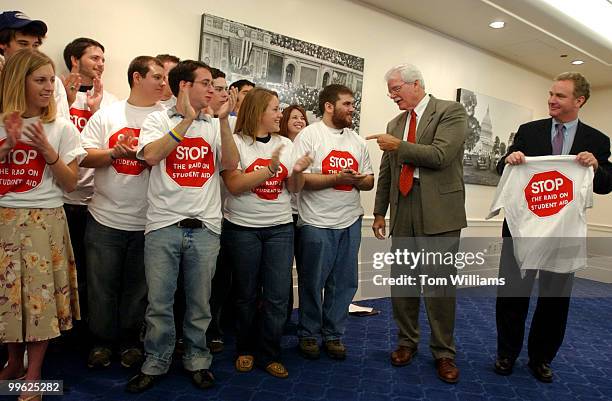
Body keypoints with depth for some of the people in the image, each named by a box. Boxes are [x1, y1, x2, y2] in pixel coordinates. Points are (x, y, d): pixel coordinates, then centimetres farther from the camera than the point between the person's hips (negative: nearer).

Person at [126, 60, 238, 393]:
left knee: (199, 302, 11)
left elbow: (230, 164, -4)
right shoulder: (158, 119, 4)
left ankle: (197, 360, 29)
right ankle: (155, 363, 26)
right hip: (164, 224, -2)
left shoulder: (215, 125, 10)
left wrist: (223, 120, -9)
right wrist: (187, 119, -13)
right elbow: (151, 155, -14)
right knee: (159, 302, 7)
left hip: (205, 227, 2)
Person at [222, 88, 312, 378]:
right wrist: (270, 169, -21)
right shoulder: (236, 142, -5)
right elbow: (234, 185, -14)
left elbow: (294, 188, 9)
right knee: (247, 295, 9)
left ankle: (269, 354, 19)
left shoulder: (285, 144, 8)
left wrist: (297, 172, -12)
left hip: (280, 228, 3)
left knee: (278, 296, 1)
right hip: (242, 228, -3)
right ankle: (245, 349, 30)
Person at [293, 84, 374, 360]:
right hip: (317, 223, -5)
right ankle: (308, 334, 25)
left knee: (344, 283, 11)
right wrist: (337, 178, -20)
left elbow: (369, 181, 14)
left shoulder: (357, 140, 13)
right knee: (312, 283, 7)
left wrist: (361, 180, -10)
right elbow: (297, 178, -13)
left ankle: (333, 334, 27)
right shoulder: (309, 135, -4)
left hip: (350, 222, 5)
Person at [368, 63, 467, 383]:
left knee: (439, 284, 0)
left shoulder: (451, 112, -1)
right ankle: (406, 341, 28)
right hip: (402, 213, 6)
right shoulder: (394, 124, 16)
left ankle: (443, 353, 17)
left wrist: (398, 146, -10)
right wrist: (380, 212, 16)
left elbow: (440, 155, -17)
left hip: (438, 212, -5)